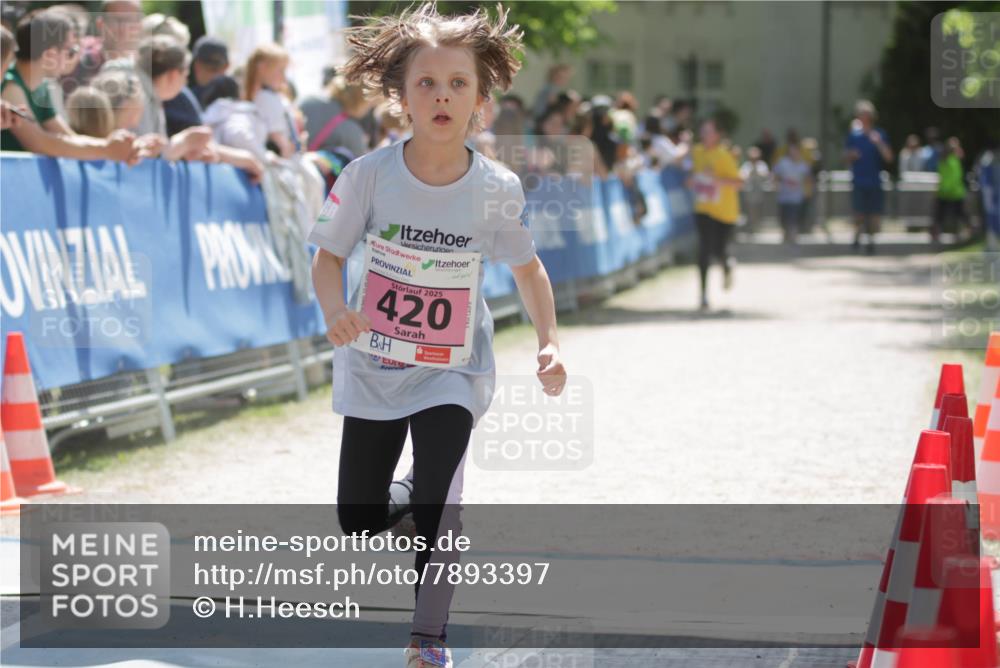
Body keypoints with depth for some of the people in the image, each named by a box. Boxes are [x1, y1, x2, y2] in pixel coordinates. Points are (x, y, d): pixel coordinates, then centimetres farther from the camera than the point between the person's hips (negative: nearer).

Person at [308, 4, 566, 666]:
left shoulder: (497, 189, -12)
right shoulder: (369, 175, -14)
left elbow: (528, 265, 5)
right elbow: (328, 257, -5)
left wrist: (549, 343, -8)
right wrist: (335, 310, -26)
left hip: (452, 368, -1)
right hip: (372, 364, 1)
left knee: (437, 504, -19)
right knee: (357, 520, 8)